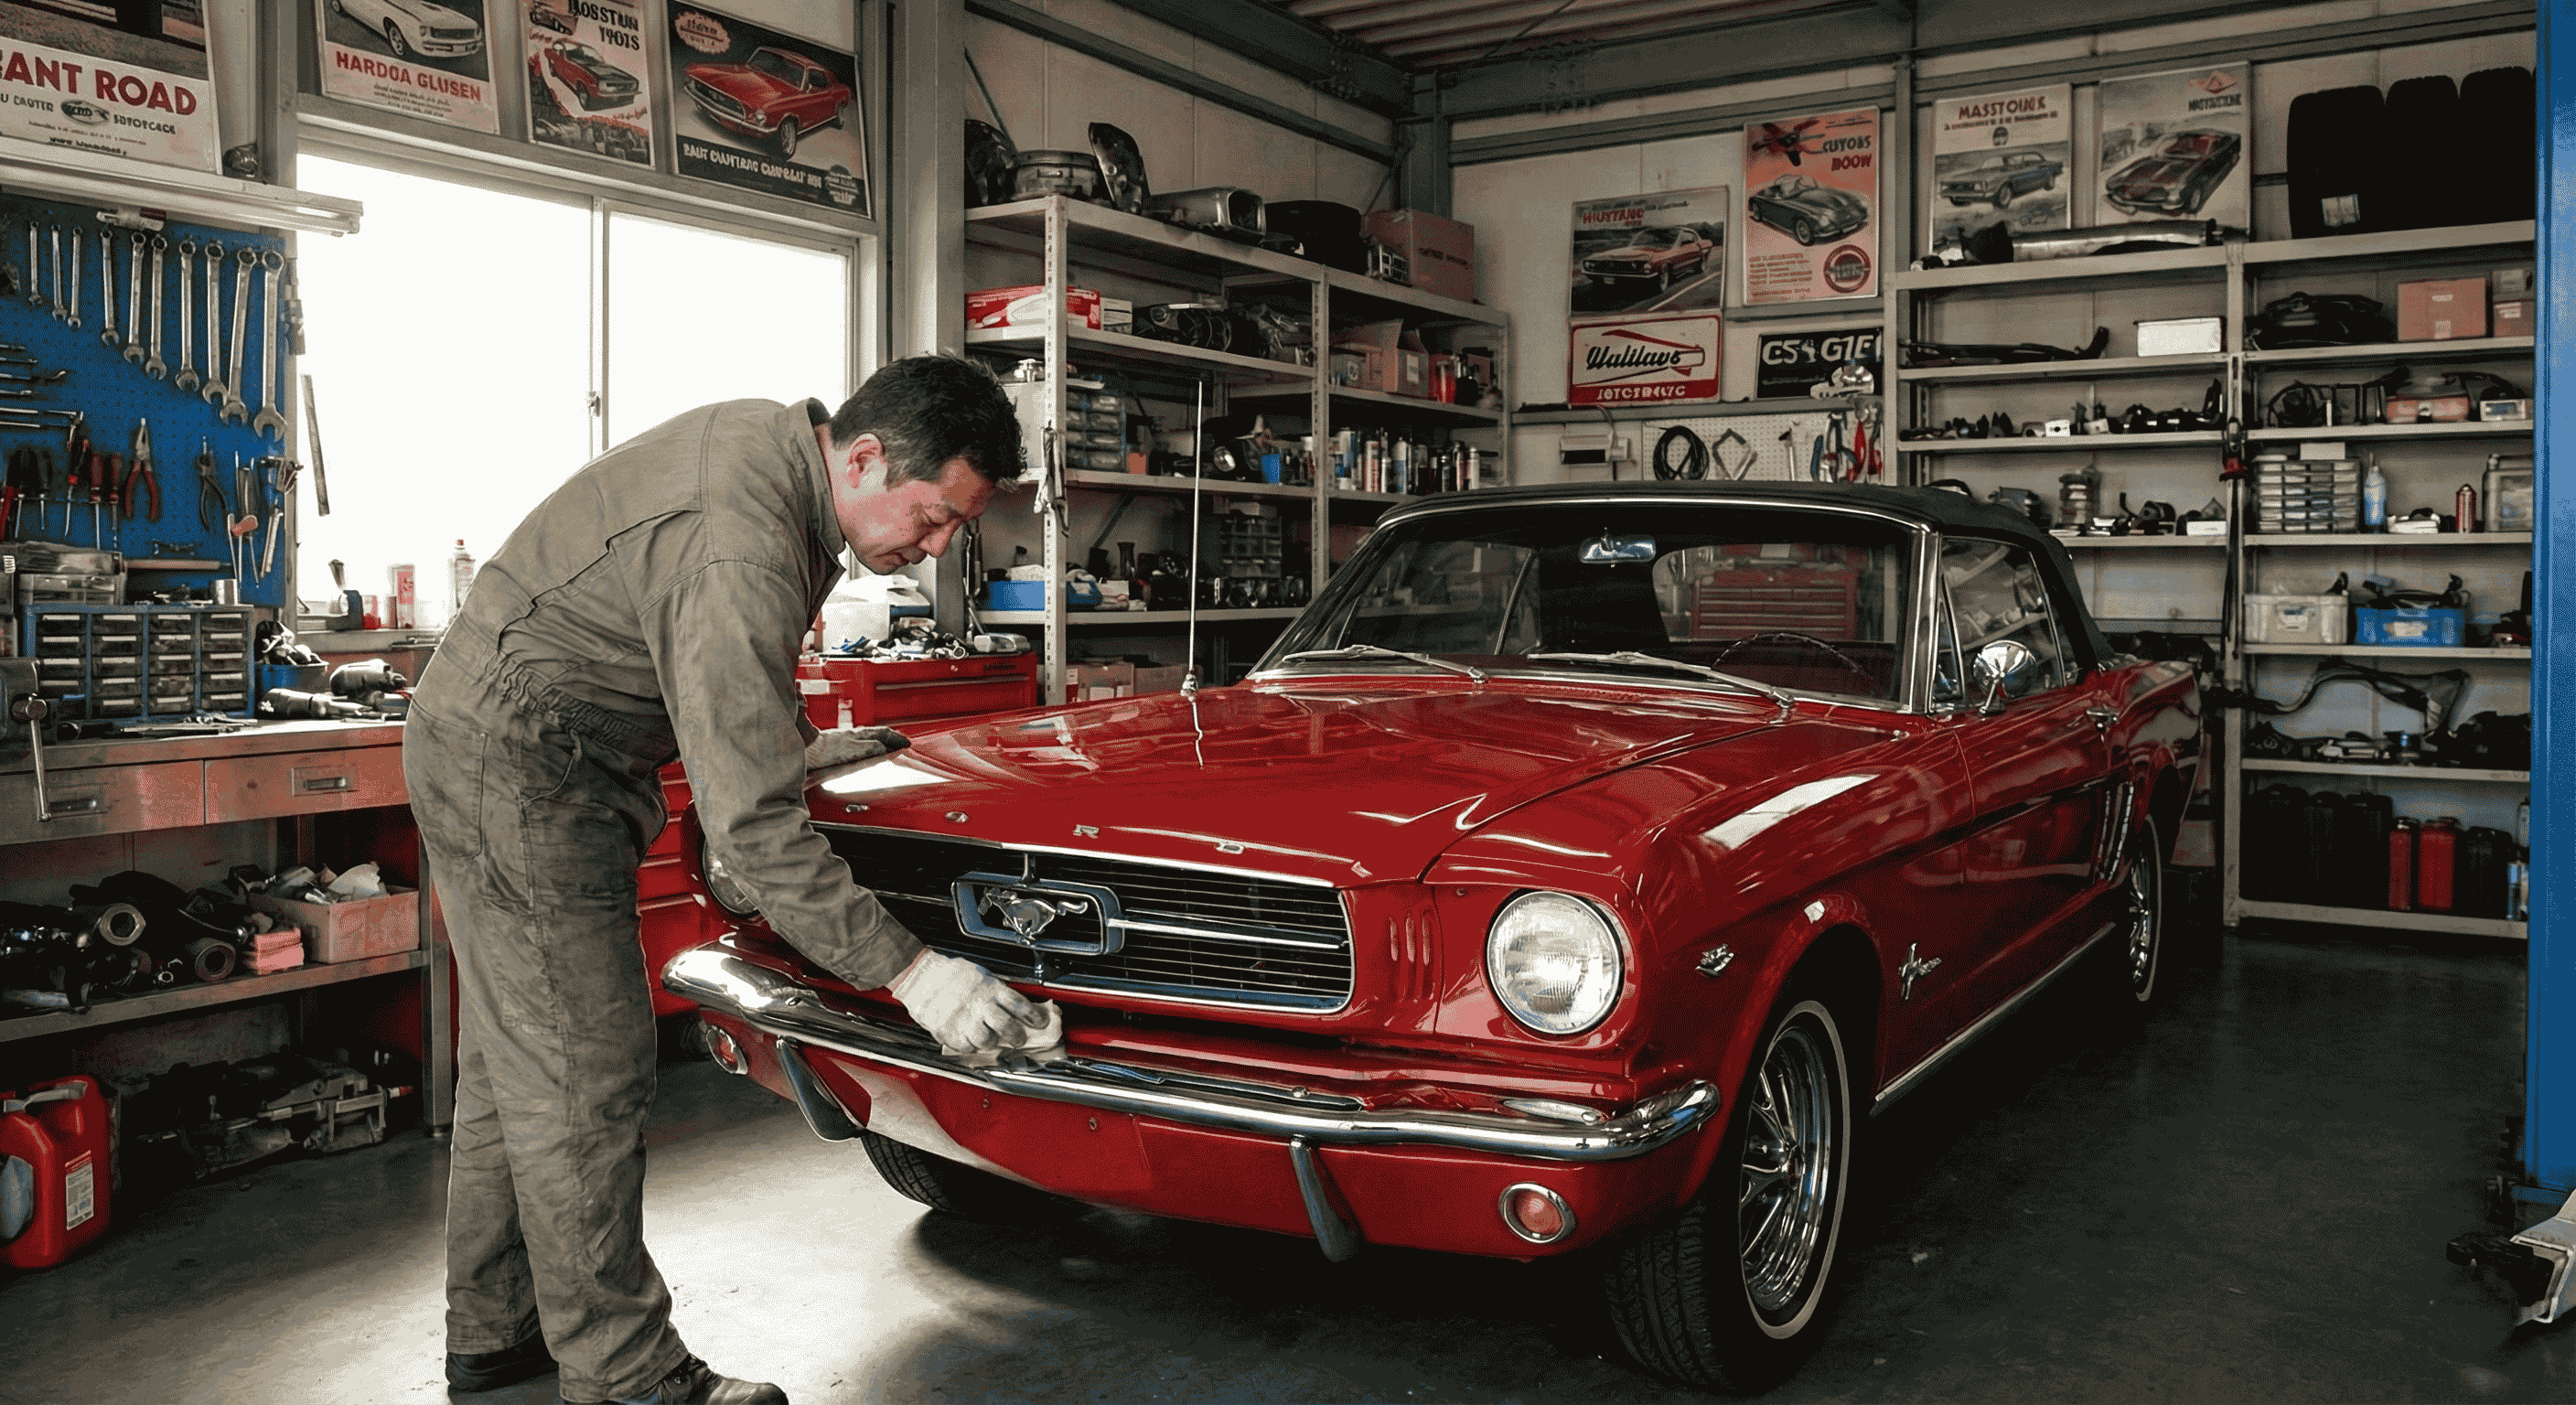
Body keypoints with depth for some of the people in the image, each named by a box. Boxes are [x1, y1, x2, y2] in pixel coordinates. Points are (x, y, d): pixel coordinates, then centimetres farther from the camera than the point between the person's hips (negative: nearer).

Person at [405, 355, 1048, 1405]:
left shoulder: (775, 443, -1)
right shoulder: (738, 553, -31)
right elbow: (748, 822, -33)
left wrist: (796, 743, 16)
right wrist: (910, 972, -31)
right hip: (518, 766, -10)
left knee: (520, 1059, 17)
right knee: (584, 1075, -4)